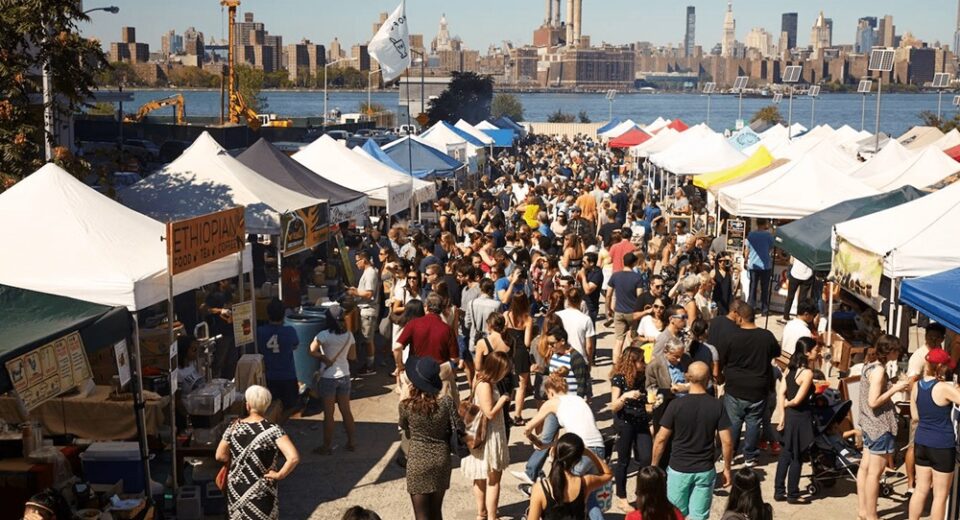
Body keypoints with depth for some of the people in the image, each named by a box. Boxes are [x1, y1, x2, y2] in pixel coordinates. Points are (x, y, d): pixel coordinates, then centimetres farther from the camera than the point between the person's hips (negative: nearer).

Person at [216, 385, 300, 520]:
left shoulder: (234, 427, -8)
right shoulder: (272, 430, -18)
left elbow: (220, 456, -2)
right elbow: (293, 457, -29)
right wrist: (279, 475, -15)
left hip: (236, 488, 3)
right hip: (261, 491, -3)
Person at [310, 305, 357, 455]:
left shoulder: (325, 335, -18)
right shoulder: (349, 335, -2)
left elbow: (312, 351, -26)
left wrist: (324, 358, -12)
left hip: (328, 377, -5)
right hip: (344, 375, 5)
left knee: (328, 414, 3)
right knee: (346, 410, 15)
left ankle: (326, 447, 12)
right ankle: (351, 443, 23)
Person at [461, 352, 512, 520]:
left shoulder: (488, 383, 6)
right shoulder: (484, 386, -23)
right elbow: (490, 413, -24)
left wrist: (503, 400, 2)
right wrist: (503, 400, -14)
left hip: (492, 435, 10)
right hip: (488, 436, -10)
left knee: (482, 477, 18)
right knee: (493, 478, -1)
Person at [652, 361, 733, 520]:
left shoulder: (676, 405, -12)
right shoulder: (717, 406, -8)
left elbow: (661, 439, -9)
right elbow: (727, 442, -6)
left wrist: (654, 465, 3)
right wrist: (727, 468, 7)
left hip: (679, 469, -1)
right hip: (705, 470, 1)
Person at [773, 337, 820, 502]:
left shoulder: (789, 369, 5)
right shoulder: (807, 373, -17)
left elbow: (781, 392, 2)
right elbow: (797, 400, -18)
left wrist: (783, 414, 1)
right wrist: (787, 404, 2)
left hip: (789, 415, 7)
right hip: (800, 417, -7)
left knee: (785, 454, 15)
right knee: (797, 457, 5)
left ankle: (779, 492, 20)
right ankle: (792, 495, 15)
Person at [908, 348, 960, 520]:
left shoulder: (916, 386, 1)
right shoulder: (944, 388, -19)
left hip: (921, 443, 6)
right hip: (942, 446, -6)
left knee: (921, 489, 16)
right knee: (940, 495, 7)